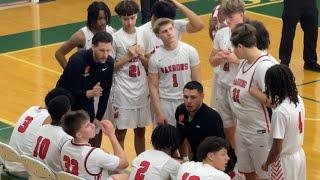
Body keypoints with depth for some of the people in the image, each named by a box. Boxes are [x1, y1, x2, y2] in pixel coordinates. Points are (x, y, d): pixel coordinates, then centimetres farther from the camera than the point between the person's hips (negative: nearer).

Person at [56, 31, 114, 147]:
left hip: (86, 103, 5)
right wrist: (89, 93, -47)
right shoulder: (77, 60, -30)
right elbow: (71, 91, -29)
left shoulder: (109, 63, -13)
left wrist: (98, 117, -4)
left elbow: (105, 92, -3)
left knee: (93, 138, 6)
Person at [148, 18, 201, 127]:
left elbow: (196, 81, 0)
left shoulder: (190, 51, -5)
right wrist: (159, 113, -6)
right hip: (165, 102, 0)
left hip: (187, 101, 0)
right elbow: (153, 87, -2)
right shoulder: (155, 58, -5)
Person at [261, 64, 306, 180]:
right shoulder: (298, 100, -5)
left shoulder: (280, 112, -28)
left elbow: (277, 148, -23)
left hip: (285, 161, -7)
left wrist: (267, 164, -5)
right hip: (299, 156, 8)